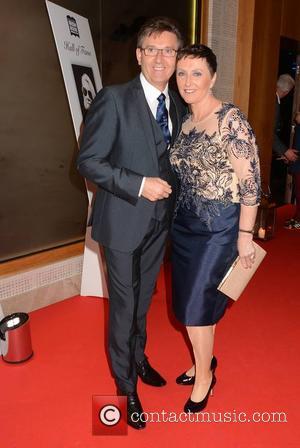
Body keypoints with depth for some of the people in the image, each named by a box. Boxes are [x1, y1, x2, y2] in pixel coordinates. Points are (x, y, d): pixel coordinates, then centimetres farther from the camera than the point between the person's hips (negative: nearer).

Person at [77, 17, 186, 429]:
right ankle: (126, 385, 29)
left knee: (143, 299, 21)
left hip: (160, 219, 6)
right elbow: (88, 161, -15)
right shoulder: (114, 99, -12)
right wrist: (139, 185, -22)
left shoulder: (178, 105, 7)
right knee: (124, 305, 7)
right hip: (124, 221, -5)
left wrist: (170, 188, 2)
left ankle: (138, 358, 45)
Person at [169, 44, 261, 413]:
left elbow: (250, 182, -15)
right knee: (195, 303, 17)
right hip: (185, 223, 7)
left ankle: (204, 375, 27)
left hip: (218, 228, -7)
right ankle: (204, 361, 41)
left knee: (195, 307, 1)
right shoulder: (184, 123, 7)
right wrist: (177, 214, 11)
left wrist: (245, 235, -14)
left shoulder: (231, 120, -15)